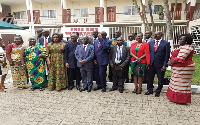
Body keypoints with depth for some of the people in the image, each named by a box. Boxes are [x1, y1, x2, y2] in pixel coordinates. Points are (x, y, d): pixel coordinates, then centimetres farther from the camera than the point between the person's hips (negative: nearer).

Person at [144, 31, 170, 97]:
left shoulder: (166, 43, -2)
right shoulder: (150, 43, 8)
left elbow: (167, 55, -4)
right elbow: (148, 53, 9)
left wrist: (164, 65, -9)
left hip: (160, 64, -3)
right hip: (151, 64, 3)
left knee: (160, 79, 8)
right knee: (150, 78, 10)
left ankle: (158, 92, 25)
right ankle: (150, 90, 27)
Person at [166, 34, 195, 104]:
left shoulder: (186, 47, -17)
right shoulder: (183, 47, 17)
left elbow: (180, 58, -25)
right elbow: (176, 56, 19)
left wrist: (171, 63, -13)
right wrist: (171, 62, 3)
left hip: (183, 69, -10)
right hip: (180, 68, 10)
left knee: (181, 84, -2)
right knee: (178, 83, 16)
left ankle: (181, 99, 7)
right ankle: (177, 97, 26)